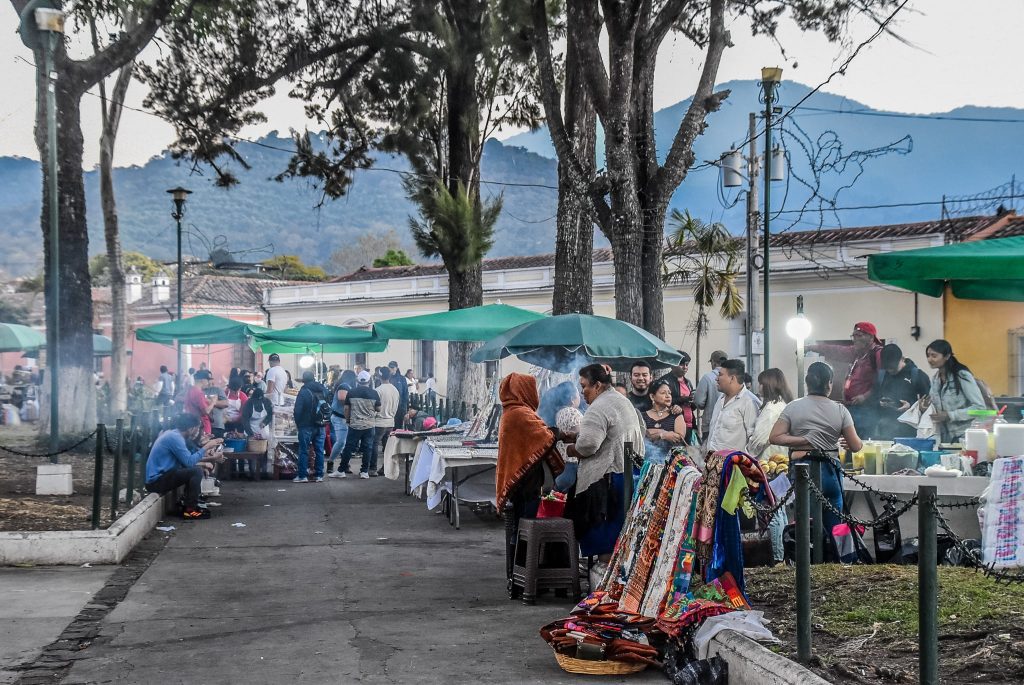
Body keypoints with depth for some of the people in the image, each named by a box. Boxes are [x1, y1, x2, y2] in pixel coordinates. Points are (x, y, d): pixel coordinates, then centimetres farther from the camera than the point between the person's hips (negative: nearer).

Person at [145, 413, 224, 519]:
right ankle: (191, 510, -12)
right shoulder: (175, 437, -18)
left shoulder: (173, 434, 12)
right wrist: (206, 447, -14)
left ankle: (188, 505, 16)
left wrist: (211, 458, 9)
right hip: (156, 481, -10)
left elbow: (187, 459, 16)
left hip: (159, 476, 10)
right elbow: (189, 462, -22)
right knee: (196, 471, -21)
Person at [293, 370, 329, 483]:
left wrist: (298, 423, 2)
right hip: (320, 426, 4)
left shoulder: (303, 391, -9)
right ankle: (319, 475, 7)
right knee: (319, 450, 7)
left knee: (303, 450, 0)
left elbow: (298, 409, -9)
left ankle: (302, 475, -1)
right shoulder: (323, 390, 5)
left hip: (306, 426, -4)